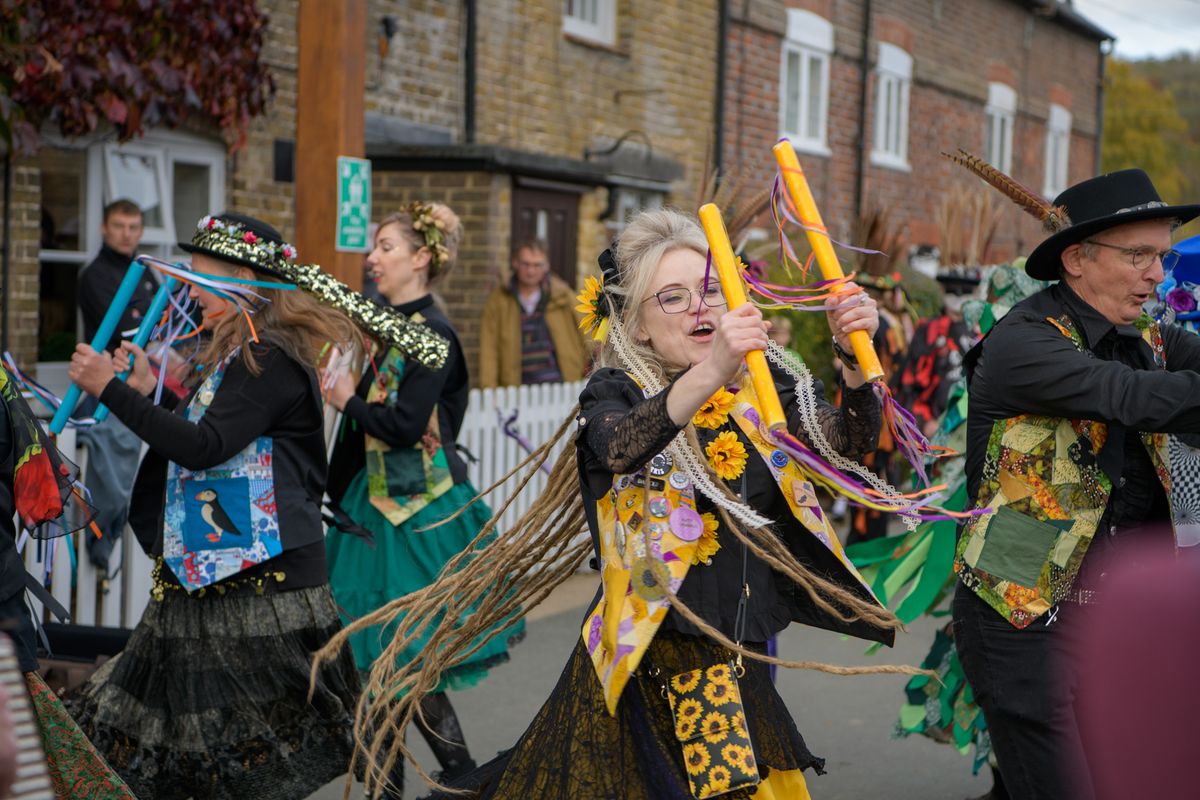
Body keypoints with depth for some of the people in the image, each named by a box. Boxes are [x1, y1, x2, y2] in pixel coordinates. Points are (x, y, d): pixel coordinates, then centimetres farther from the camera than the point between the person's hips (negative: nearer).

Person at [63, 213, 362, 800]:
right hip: (210, 577, 10)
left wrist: (111, 390, -21)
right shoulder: (233, 357, 17)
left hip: (264, 579, -10)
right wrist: (149, 392, 12)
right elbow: (191, 446, 21)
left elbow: (204, 446, -24)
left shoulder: (271, 360, -15)